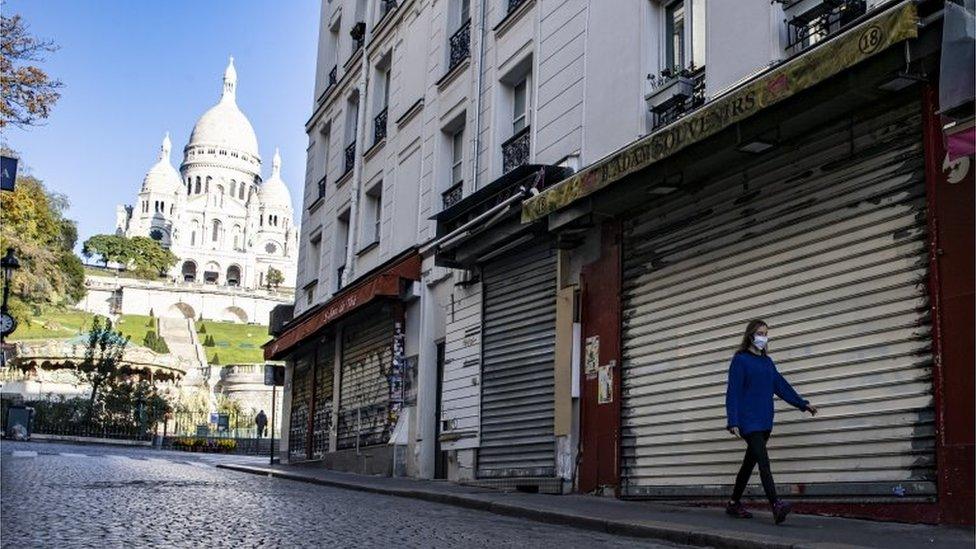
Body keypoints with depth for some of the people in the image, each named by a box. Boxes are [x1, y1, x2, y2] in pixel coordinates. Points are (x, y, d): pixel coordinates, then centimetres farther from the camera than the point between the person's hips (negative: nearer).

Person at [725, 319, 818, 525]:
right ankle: (776, 506, -29)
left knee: (750, 462, 12)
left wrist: (803, 404, 13)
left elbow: (781, 385, 19)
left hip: (764, 421, 7)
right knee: (763, 461, -18)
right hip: (748, 420, -7)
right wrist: (733, 422, -15)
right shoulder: (740, 360, -4)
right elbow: (733, 392, -8)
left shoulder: (767, 362, 16)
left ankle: (734, 504, 21)